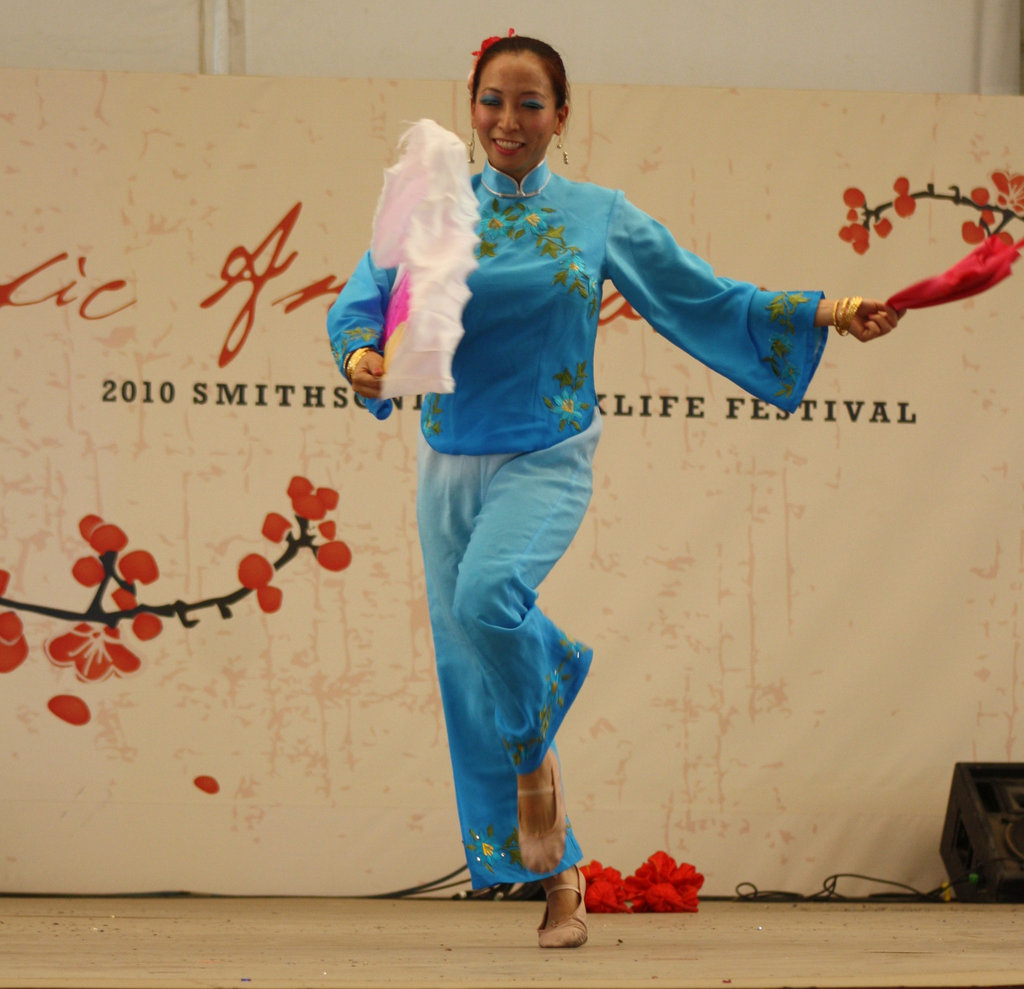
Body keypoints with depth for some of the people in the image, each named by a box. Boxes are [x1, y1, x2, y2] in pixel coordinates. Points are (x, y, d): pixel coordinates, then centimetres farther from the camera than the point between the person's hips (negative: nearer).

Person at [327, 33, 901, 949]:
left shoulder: (599, 218, 4)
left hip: (545, 462, -3)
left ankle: (535, 756, -5)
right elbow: (361, 303, -4)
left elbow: (706, 297, 8)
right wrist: (362, 356, -27)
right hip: (452, 463, 3)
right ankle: (557, 874, 15)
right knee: (470, 671, 2)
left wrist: (824, 313, 1)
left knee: (488, 594, -32)